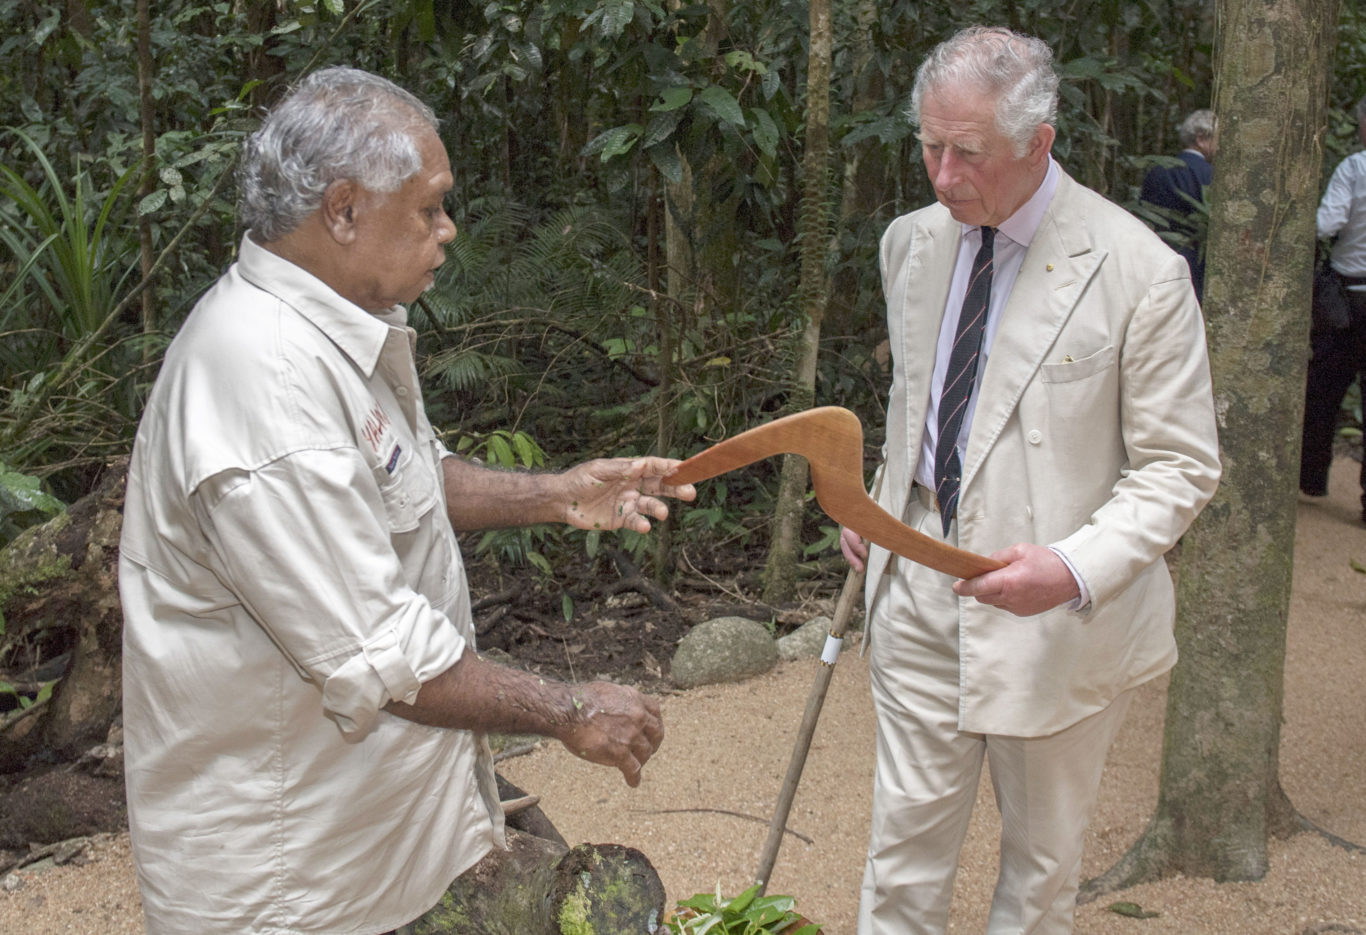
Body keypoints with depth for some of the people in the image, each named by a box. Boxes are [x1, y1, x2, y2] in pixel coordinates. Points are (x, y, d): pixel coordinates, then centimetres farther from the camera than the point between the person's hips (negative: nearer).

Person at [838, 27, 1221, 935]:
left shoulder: (1139, 273, -15)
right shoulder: (914, 243, 3)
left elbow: (1180, 468, -12)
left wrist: (1076, 569, -27)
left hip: (1056, 613, -4)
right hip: (919, 580, 4)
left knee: (1042, 847, 15)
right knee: (908, 826, 11)